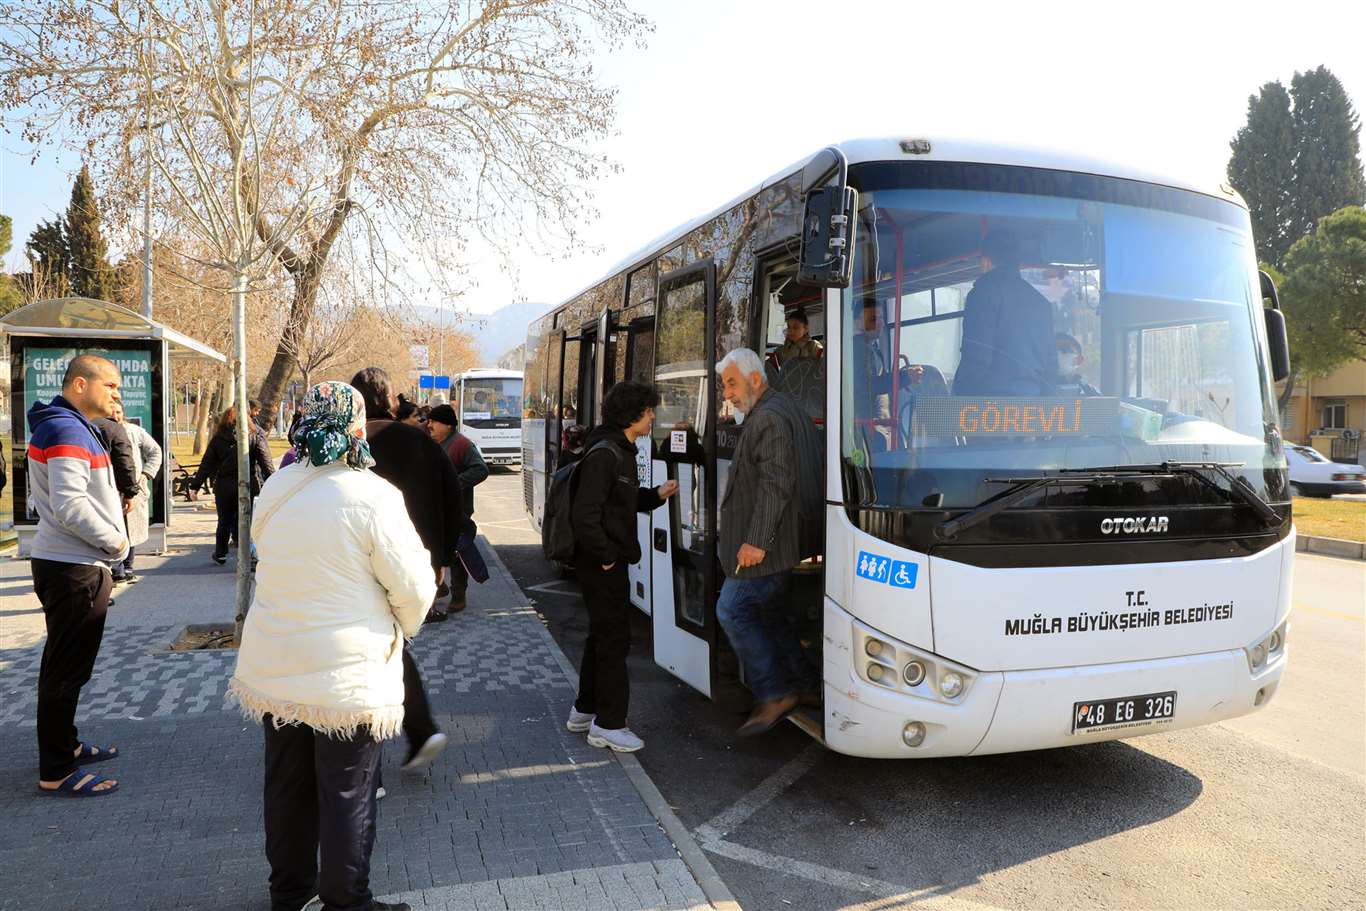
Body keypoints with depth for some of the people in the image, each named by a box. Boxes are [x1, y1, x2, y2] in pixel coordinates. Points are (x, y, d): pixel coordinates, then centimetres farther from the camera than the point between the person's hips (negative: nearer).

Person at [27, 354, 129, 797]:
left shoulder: (72, 427, 15)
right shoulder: (68, 431, -19)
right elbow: (70, 505, -26)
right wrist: (115, 541, -14)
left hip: (73, 564, 11)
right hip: (74, 570, -11)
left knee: (66, 664, 21)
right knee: (67, 669, -3)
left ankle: (64, 744, 35)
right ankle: (56, 773, 6)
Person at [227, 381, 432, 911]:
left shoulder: (273, 490, 0)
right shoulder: (372, 496, -18)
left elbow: (274, 559, 12)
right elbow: (413, 587, -15)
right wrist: (407, 623, 5)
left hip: (273, 666, 6)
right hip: (347, 674, -6)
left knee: (287, 785, 20)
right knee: (347, 794, 9)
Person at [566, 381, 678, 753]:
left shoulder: (622, 451, 13)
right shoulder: (604, 455, -20)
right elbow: (584, 514, -26)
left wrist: (656, 495, 9)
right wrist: (606, 555, -20)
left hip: (607, 560, 11)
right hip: (602, 564, -11)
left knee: (602, 635, 19)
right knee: (614, 639, -2)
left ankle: (584, 710, 33)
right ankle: (608, 724, 8)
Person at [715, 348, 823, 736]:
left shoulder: (770, 417, -16)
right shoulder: (786, 410, 18)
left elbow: (776, 484, -25)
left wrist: (756, 541, -26)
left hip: (765, 547, -11)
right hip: (782, 543, 11)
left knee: (733, 610, -6)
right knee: (767, 610, 17)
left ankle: (773, 695, -2)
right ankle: (807, 686, 23)